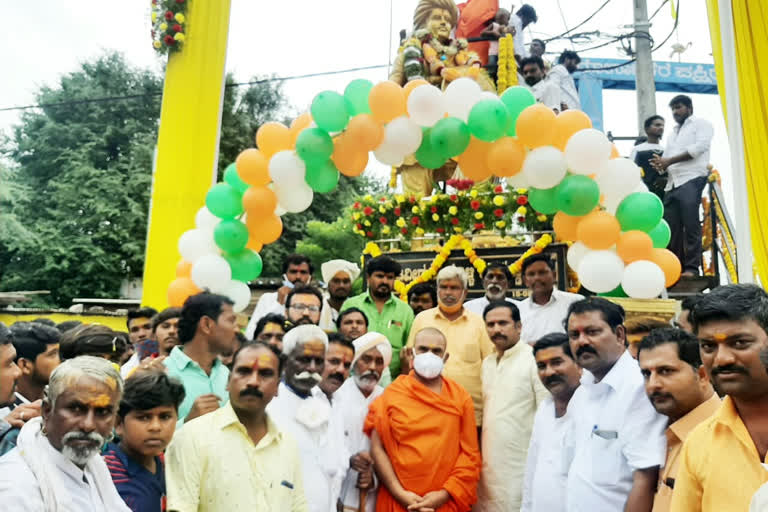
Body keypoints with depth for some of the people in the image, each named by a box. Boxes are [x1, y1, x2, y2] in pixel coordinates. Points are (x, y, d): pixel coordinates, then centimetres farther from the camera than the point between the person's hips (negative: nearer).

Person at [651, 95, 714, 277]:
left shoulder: (701, 123, 12)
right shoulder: (673, 133, 31)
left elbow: (700, 146, -6)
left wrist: (669, 161, -8)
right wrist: (661, 164, -3)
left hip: (691, 180, -6)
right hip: (672, 184, 6)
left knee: (690, 225, -12)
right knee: (671, 228, -1)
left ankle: (692, 268, -12)